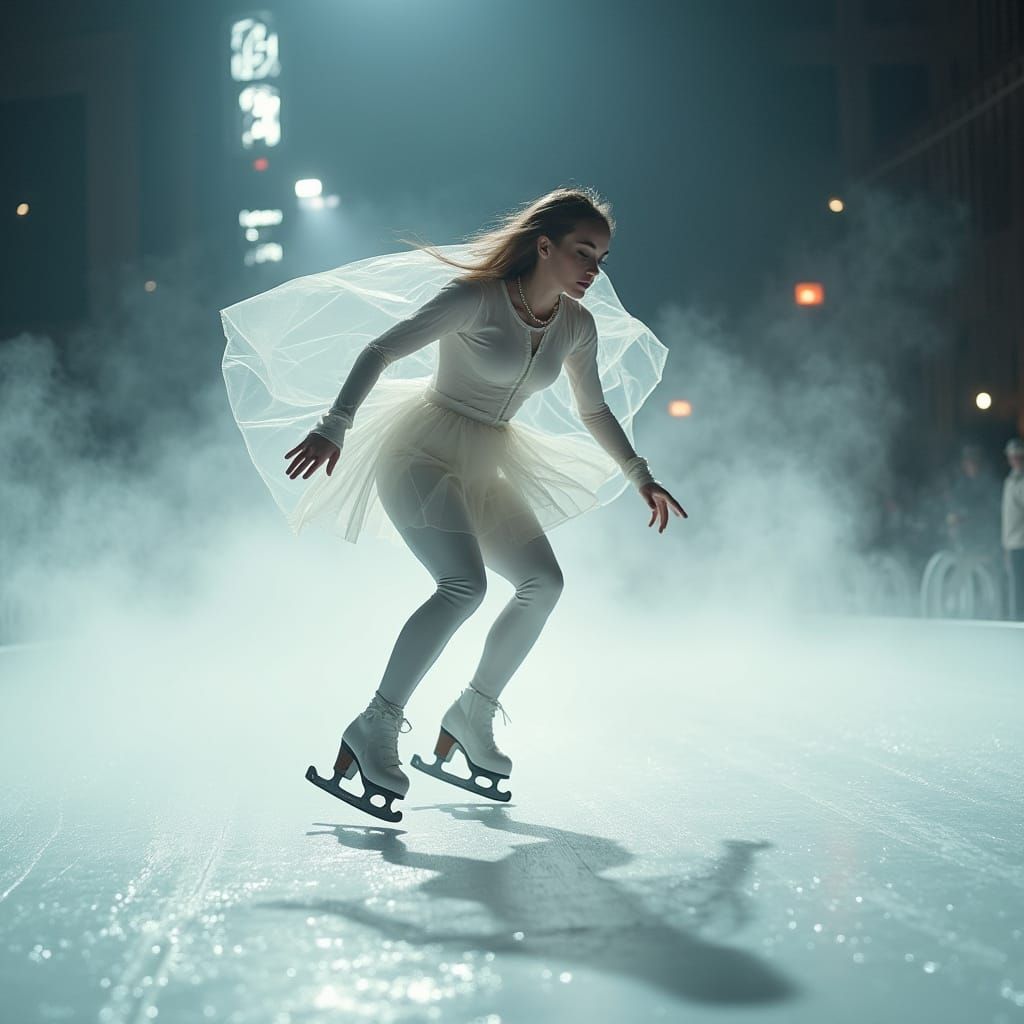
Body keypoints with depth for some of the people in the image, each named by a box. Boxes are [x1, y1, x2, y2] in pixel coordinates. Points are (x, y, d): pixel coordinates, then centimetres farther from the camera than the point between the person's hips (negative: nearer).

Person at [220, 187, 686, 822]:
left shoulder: (577, 325, 4)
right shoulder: (477, 298, -16)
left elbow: (594, 412, 19)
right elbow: (381, 352, -18)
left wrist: (641, 477, 18)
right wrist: (335, 426, -29)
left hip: (483, 470, 8)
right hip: (421, 452, -8)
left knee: (543, 582, -1)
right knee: (464, 585, -27)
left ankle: (472, 716, 11)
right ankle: (375, 729, -25)